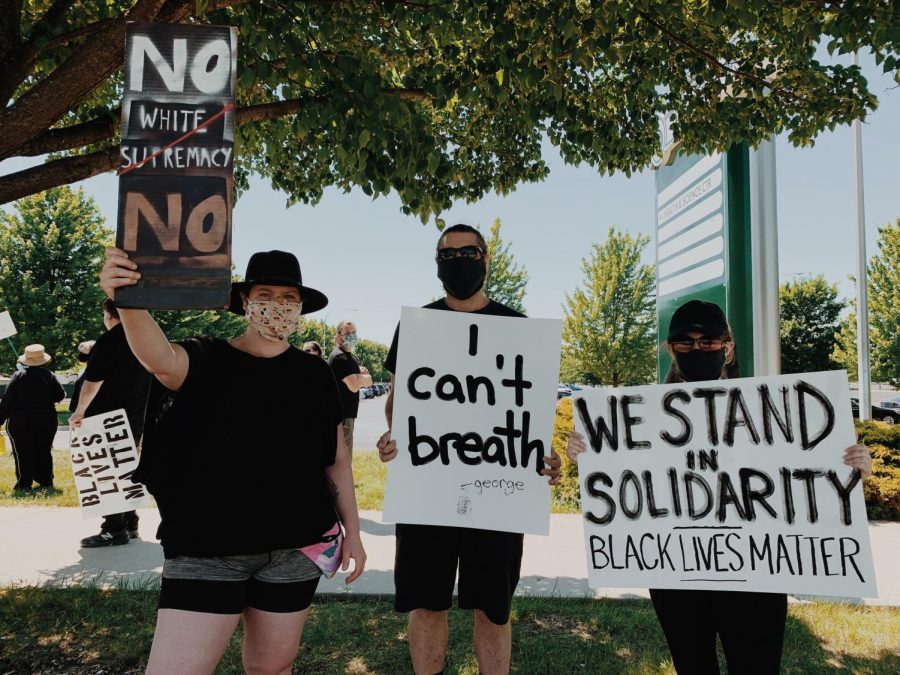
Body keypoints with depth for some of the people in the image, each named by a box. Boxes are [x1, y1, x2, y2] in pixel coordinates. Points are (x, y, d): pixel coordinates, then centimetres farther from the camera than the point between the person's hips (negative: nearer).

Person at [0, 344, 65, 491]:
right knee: (44, 451, 11)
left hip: (20, 420, -2)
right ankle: (46, 481, 15)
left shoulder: (18, 376, -8)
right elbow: (60, 396, -4)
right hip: (46, 420, 2)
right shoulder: (49, 375, -5)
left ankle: (24, 484, 7)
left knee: (23, 453, 6)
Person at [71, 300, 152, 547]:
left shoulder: (109, 341, -14)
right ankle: (129, 524, 22)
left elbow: (93, 381, -18)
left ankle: (114, 529, -2)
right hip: (135, 420, 8)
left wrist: (80, 412, -10)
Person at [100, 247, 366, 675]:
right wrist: (128, 301, -46)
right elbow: (160, 358, -27)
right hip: (208, 548, -2)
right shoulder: (207, 361, -3)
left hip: (295, 547, 2)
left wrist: (352, 531, 8)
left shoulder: (315, 374, 4)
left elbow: (336, 460, 9)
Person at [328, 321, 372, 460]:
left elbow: (369, 381, 13)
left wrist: (358, 377, -8)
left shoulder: (351, 357, 19)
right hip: (341, 415, -10)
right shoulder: (340, 357, -13)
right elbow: (354, 386, -23)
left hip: (347, 414, 10)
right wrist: (362, 376, -2)